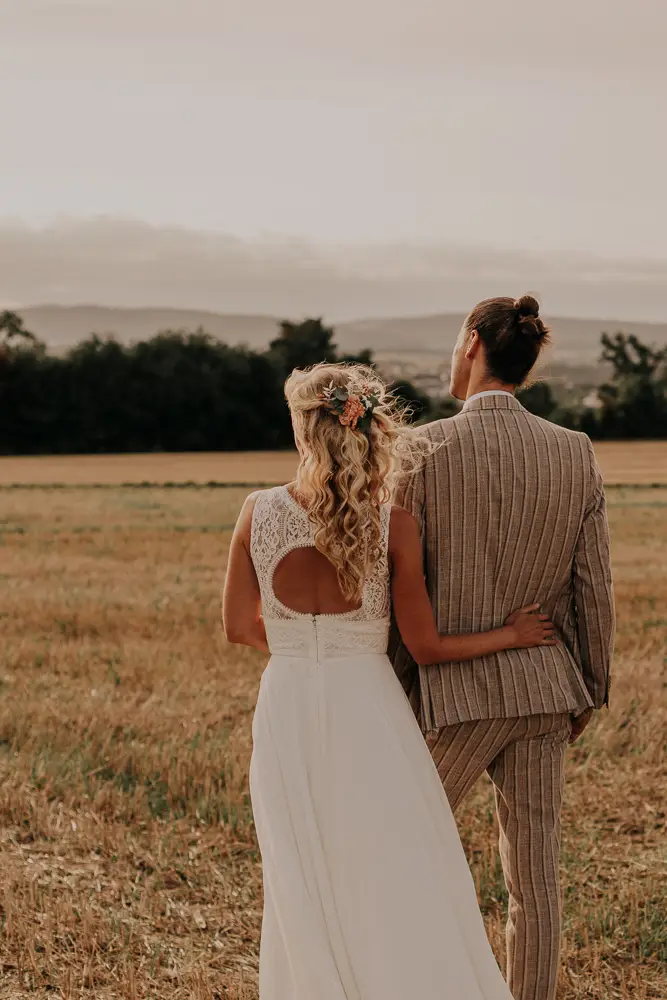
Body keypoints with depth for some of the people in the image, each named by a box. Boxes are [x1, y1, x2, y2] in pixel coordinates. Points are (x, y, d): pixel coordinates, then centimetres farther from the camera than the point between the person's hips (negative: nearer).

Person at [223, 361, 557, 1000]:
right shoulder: (393, 524, -11)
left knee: (305, 896, 14)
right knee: (402, 889, 7)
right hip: (367, 713, -2)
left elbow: (238, 627, 6)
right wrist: (512, 634, 11)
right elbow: (425, 647, -5)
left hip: (286, 715, 2)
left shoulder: (258, 514, -5)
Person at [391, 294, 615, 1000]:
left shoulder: (424, 451, -12)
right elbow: (593, 585, 2)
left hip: (456, 692, -4)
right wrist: (588, 691, 14)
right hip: (543, 688, 4)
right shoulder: (575, 452, 0)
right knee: (533, 870, 9)